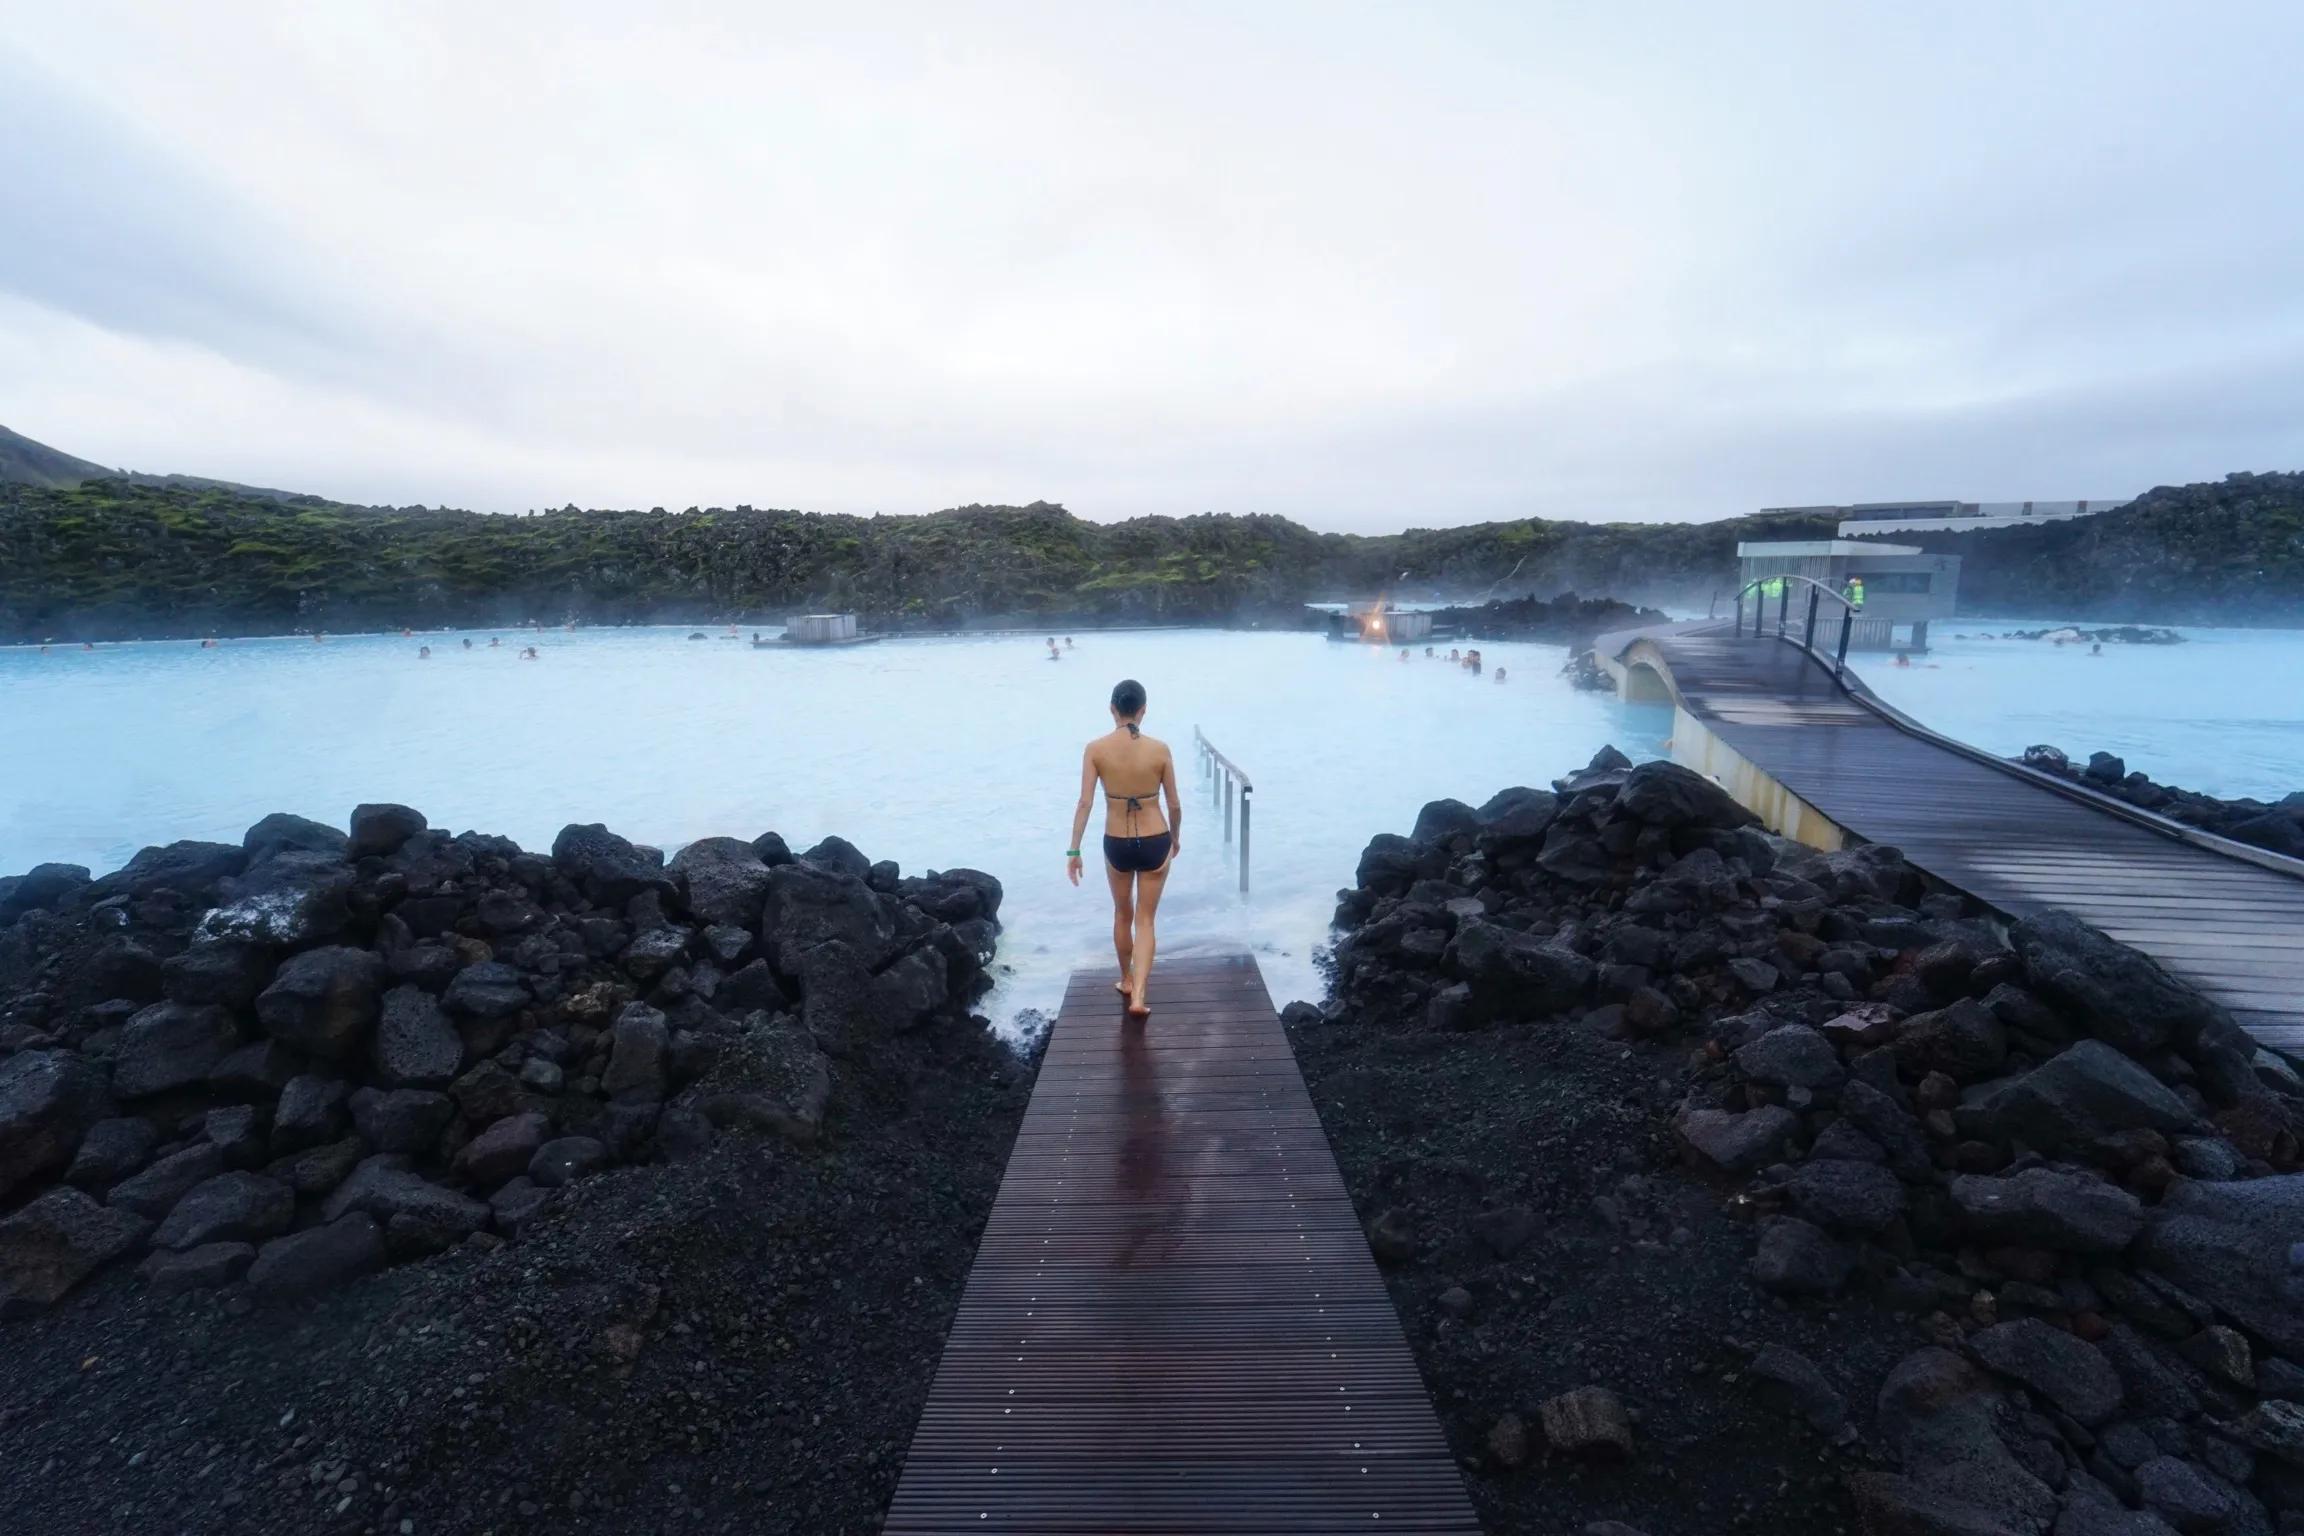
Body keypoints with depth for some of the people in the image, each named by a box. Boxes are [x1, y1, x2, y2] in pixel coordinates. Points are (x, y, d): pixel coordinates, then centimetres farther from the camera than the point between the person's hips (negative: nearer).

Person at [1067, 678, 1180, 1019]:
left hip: (1116, 844, 1)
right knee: (1145, 920, 9)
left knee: (1123, 914, 23)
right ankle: (1138, 996, 0)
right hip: (1155, 842, -1)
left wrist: (1073, 851, -6)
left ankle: (1127, 980, 40)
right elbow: (1174, 804, -2)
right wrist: (1175, 838, 16)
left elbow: (1085, 803, -12)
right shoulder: (1160, 749, -9)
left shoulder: (1095, 749, -9)